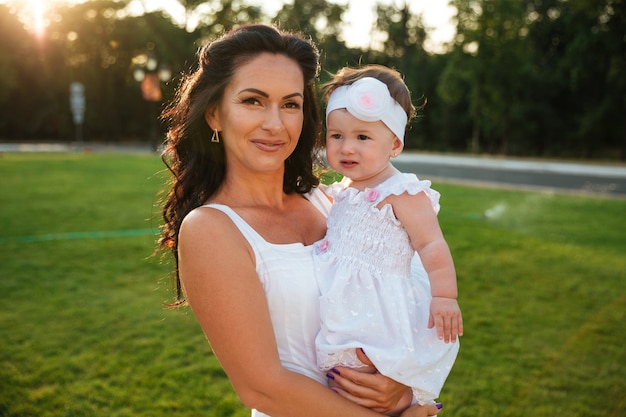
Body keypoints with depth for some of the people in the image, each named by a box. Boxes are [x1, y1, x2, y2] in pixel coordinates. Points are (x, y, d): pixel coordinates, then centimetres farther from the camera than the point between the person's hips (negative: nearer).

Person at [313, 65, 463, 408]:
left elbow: (431, 244, -18)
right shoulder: (343, 190, 11)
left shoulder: (402, 193, -15)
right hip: (343, 304, 8)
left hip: (381, 311, -8)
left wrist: (444, 296, -25)